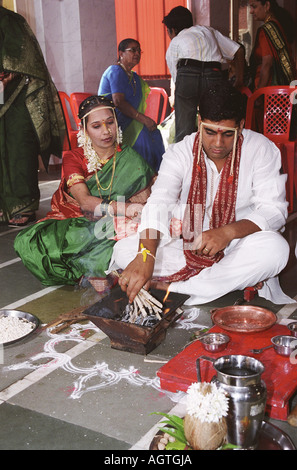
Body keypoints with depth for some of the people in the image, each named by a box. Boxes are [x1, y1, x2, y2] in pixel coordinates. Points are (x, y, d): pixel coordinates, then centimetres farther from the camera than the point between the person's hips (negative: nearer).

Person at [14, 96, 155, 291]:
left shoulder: (129, 159, 2)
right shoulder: (73, 158, 0)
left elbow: (146, 197, -7)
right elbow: (84, 201, -17)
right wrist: (124, 208, -33)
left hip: (111, 224, -1)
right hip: (74, 221, 1)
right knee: (27, 242, -26)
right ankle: (93, 270, -19)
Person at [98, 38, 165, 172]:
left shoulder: (134, 76, 22)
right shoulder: (116, 71, -8)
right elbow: (118, 102, -21)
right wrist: (143, 119, -23)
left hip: (127, 122, 9)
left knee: (154, 134, -13)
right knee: (141, 136, -30)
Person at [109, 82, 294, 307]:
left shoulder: (262, 149, -9)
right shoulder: (180, 152, -8)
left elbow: (273, 210, -14)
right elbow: (159, 204, -23)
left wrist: (228, 232, -33)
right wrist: (145, 256, -42)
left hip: (238, 241, -1)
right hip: (186, 244, 2)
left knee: (276, 248, -34)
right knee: (123, 250, -18)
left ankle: (174, 287, -25)